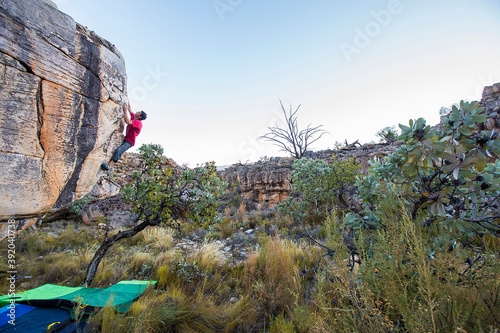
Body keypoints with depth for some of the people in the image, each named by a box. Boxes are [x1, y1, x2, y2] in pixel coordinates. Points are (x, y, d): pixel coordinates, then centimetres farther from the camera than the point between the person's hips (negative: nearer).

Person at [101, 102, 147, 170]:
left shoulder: (138, 123, -16)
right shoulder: (133, 117, 11)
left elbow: (127, 121, -31)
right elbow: (129, 108, 23)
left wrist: (125, 110, -24)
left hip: (129, 142, -11)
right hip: (125, 139, 11)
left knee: (119, 150, -32)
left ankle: (109, 165, -41)